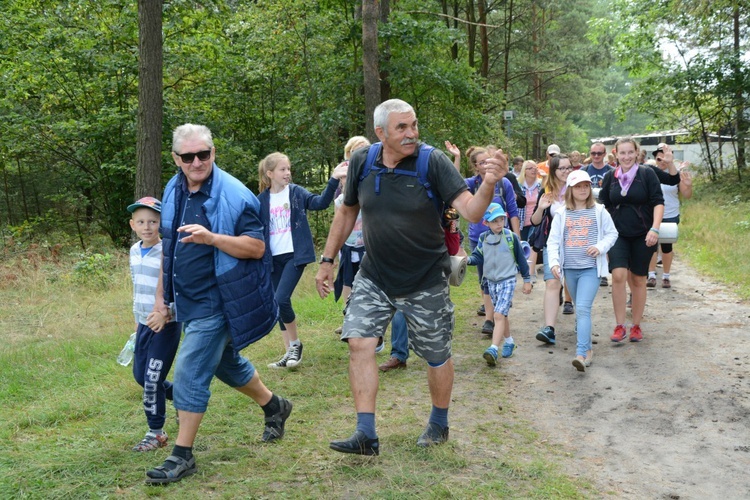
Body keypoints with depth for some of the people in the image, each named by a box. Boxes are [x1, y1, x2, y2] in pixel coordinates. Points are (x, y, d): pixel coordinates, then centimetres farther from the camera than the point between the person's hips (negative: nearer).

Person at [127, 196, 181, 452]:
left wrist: (166, 312, -32)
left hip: (166, 325, -8)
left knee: (153, 379, -5)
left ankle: (156, 433, 10)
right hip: (144, 323, 8)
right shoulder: (134, 251, 7)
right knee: (140, 376, 14)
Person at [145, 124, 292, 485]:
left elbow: (257, 247, -19)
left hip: (217, 302, -8)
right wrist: (161, 297, 13)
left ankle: (182, 456, 6)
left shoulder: (235, 195, -16)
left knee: (190, 373, -7)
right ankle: (274, 406, 43)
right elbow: (168, 249, 14)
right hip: (188, 302, 8)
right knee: (225, 362, 21)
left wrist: (212, 238, -33)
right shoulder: (173, 193, 6)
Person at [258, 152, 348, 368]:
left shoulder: (297, 192, -1)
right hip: (273, 259, 4)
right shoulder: (262, 200, 5)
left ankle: (295, 344, 4)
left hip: (295, 255, -4)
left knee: (281, 299, -18)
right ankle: (289, 352, 20)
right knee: (278, 304, 8)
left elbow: (321, 202, -16)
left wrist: (334, 179, -29)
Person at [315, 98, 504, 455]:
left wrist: (488, 184, -44)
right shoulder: (362, 162, -7)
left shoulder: (433, 161, -17)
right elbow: (347, 212, 8)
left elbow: (471, 211, -24)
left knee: (436, 355, 10)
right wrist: (327, 260, 9)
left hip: (425, 281, -2)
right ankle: (366, 435, 2)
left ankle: (439, 424, 35)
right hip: (374, 277, 3)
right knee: (359, 343, -8)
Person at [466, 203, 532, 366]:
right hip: (491, 281, 5)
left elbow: (520, 259, 0)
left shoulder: (511, 237, -7)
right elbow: (478, 256, 3)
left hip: (508, 280, -5)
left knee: (499, 315, -17)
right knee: (501, 315, 16)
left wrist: (527, 279, 5)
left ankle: (493, 350, -25)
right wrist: (468, 260, -20)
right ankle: (509, 342, 34)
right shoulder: (483, 238, 2)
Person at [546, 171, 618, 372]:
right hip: (570, 269, 4)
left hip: (591, 268, -3)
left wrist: (600, 247, -10)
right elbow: (553, 241, 4)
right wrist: (554, 262, -9)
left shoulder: (599, 211, 3)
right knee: (580, 309, 14)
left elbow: (612, 233, 8)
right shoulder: (562, 214, 7)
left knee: (583, 308, -16)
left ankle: (581, 354, -23)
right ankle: (587, 348, 27)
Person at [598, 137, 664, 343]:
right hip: (618, 234, 1)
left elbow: (658, 202, -7)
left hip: (642, 235, -1)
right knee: (618, 275, -16)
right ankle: (620, 326, -7)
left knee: (638, 279, 6)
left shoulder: (647, 174, -4)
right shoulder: (610, 177, 4)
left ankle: (636, 326, 20)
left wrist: (655, 228, -19)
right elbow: (603, 205, 13)